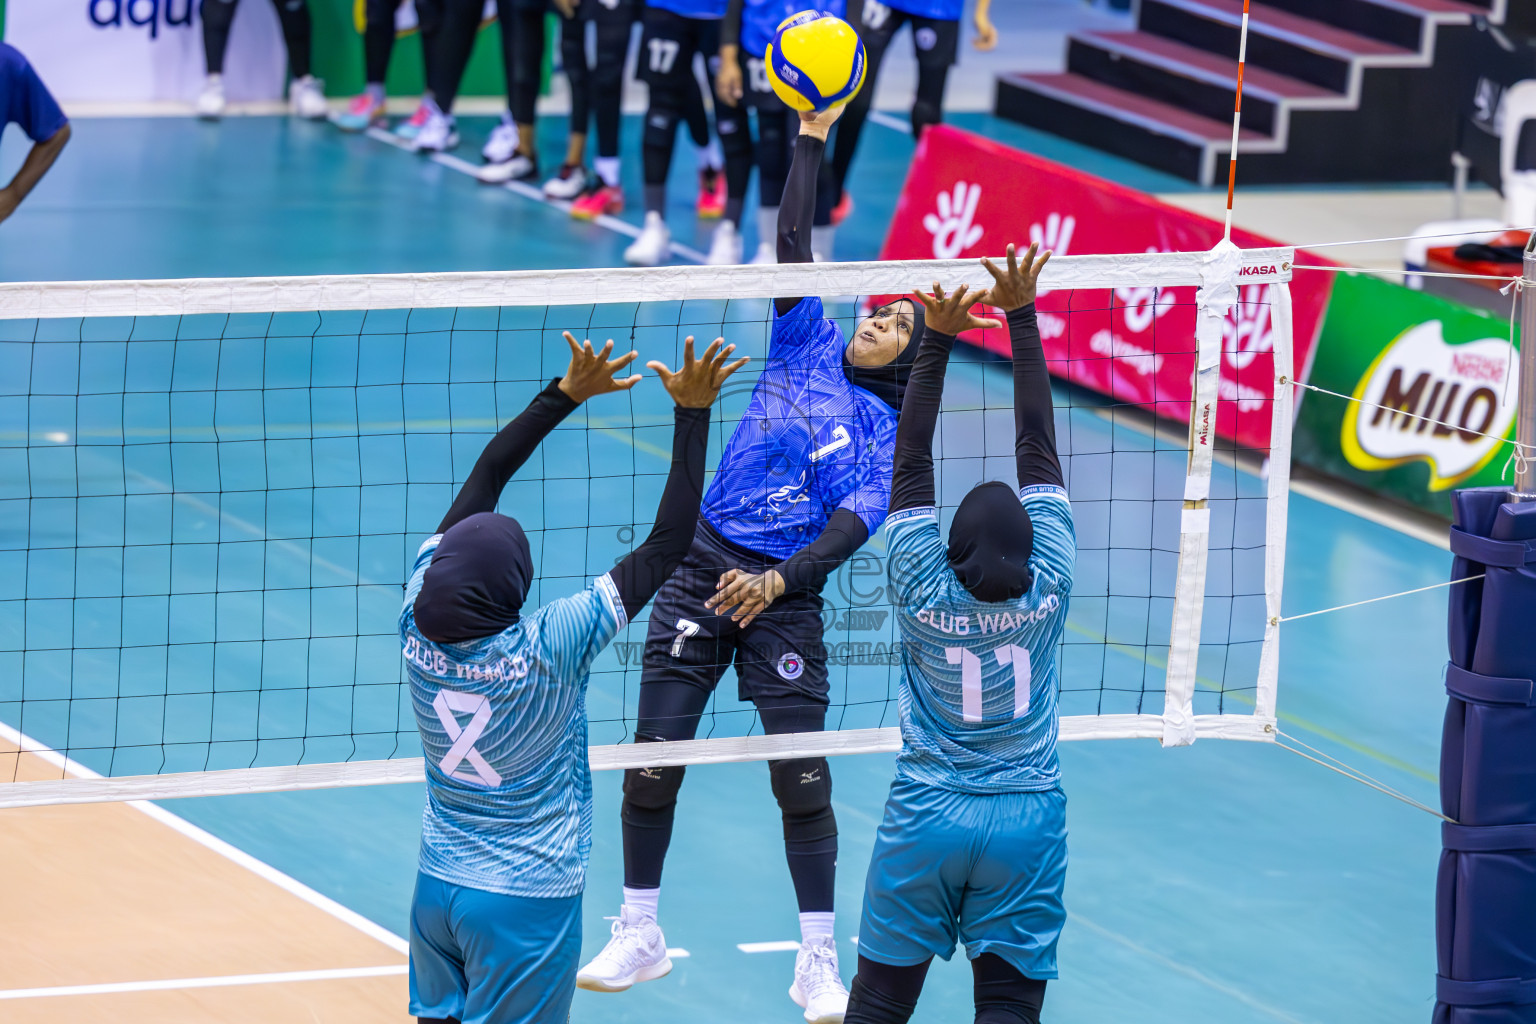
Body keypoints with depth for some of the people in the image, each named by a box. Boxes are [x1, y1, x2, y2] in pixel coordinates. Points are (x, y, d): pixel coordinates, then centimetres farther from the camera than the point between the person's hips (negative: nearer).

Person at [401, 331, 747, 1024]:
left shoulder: (420, 630, -12)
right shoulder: (547, 651, -24)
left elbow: (485, 475, -1)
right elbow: (667, 545, -20)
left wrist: (566, 394, 3)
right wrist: (692, 413, -16)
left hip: (437, 886, 5)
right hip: (525, 902, -5)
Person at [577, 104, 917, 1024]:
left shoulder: (885, 429, 0)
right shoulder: (810, 343, 9)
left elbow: (856, 523, -13)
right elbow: (793, 239, 6)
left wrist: (781, 579, -27)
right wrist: (812, 137, 1)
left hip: (784, 598, -3)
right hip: (704, 568, 3)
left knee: (803, 778, -5)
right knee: (654, 756, 0)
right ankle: (640, 935, 14)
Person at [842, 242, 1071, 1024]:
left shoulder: (924, 592, -9)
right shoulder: (1048, 586, -8)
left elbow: (911, 462, -5)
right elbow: (1037, 449, -5)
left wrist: (937, 341, -5)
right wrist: (1022, 318, -2)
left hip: (925, 819, 0)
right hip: (1025, 823, 0)